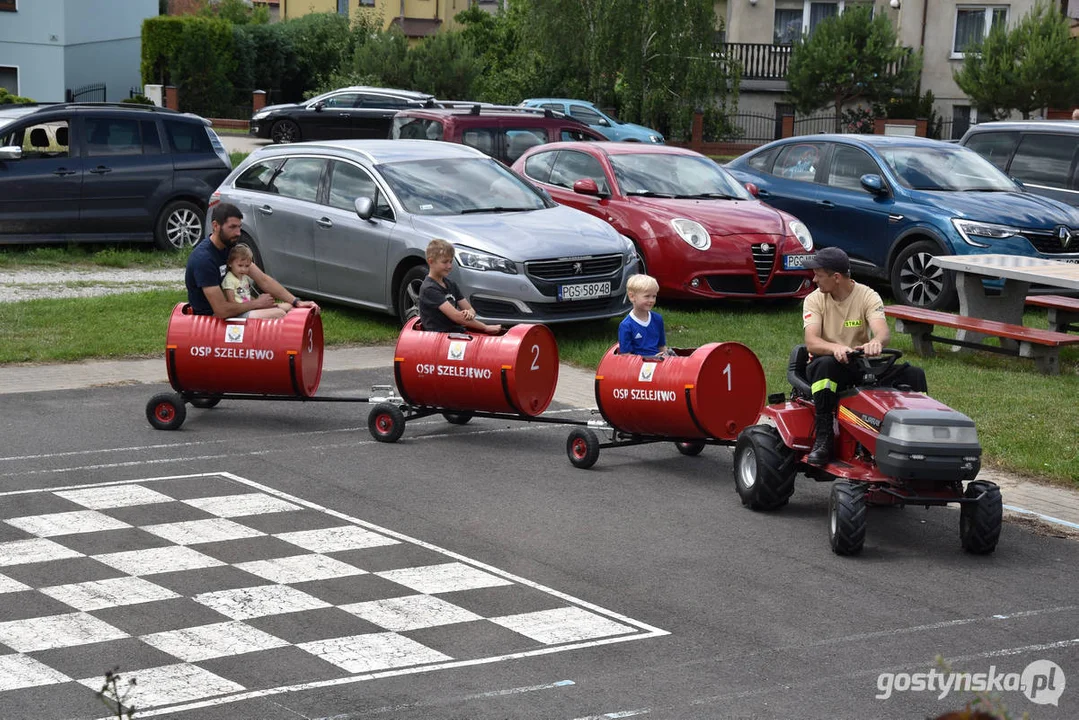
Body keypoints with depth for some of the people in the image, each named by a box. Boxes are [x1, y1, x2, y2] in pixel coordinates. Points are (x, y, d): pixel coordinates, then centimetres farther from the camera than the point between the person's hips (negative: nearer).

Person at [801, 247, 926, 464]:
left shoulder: (867, 296, -4)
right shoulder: (814, 300, -3)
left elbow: (883, 331, -23)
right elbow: (811, 342, -19)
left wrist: (875, 342, -49)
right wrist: (836, 348, -42)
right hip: (831, 366, -1)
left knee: (914, 374, -19)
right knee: (826, 365, -39)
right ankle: (823, 439, -35)